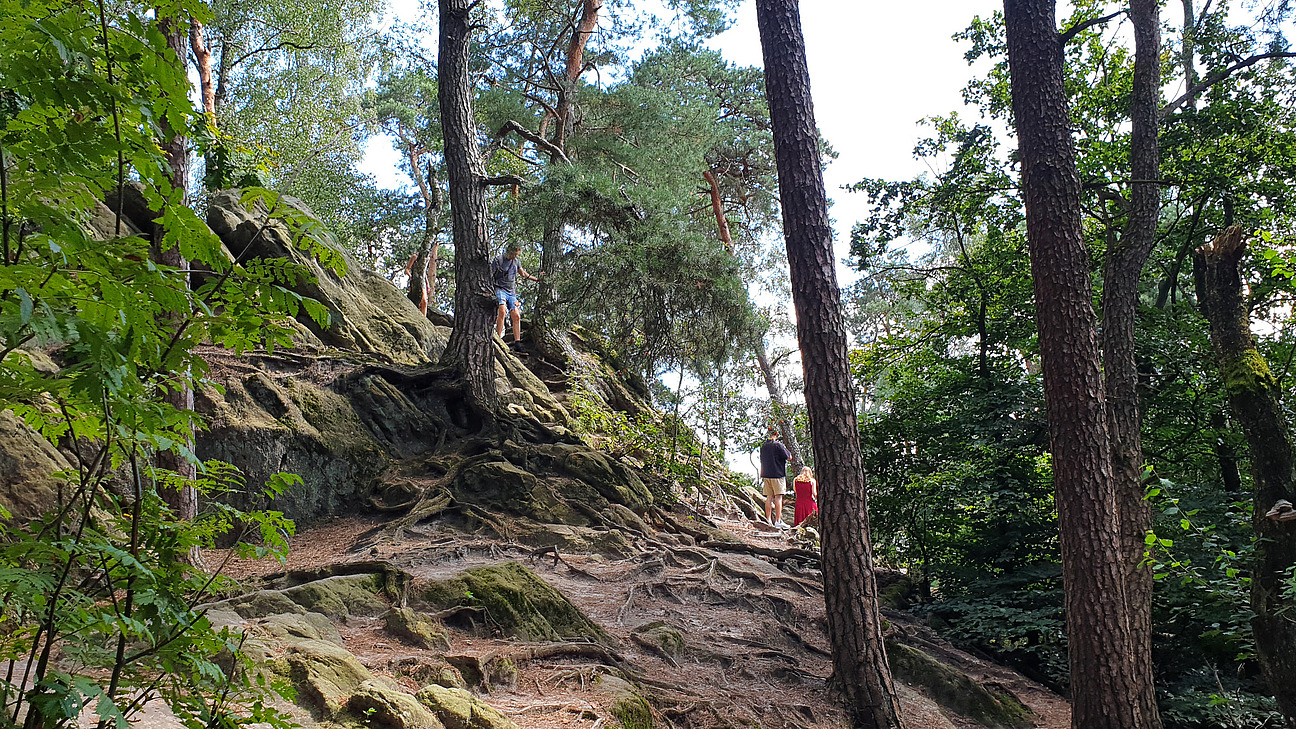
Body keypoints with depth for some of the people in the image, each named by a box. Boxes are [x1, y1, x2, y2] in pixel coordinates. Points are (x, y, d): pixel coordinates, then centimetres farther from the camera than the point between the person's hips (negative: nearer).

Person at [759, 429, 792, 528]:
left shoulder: (763, 446, 11)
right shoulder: (777, 445, -10)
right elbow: (789, 457, -6)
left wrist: (762, 475, 25)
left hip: (767, 475, 6)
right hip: (777, 475, -6)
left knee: (769, 497, 7)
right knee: (778, 497, -5)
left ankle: (768, 520, 6)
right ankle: (778, 521, -8)